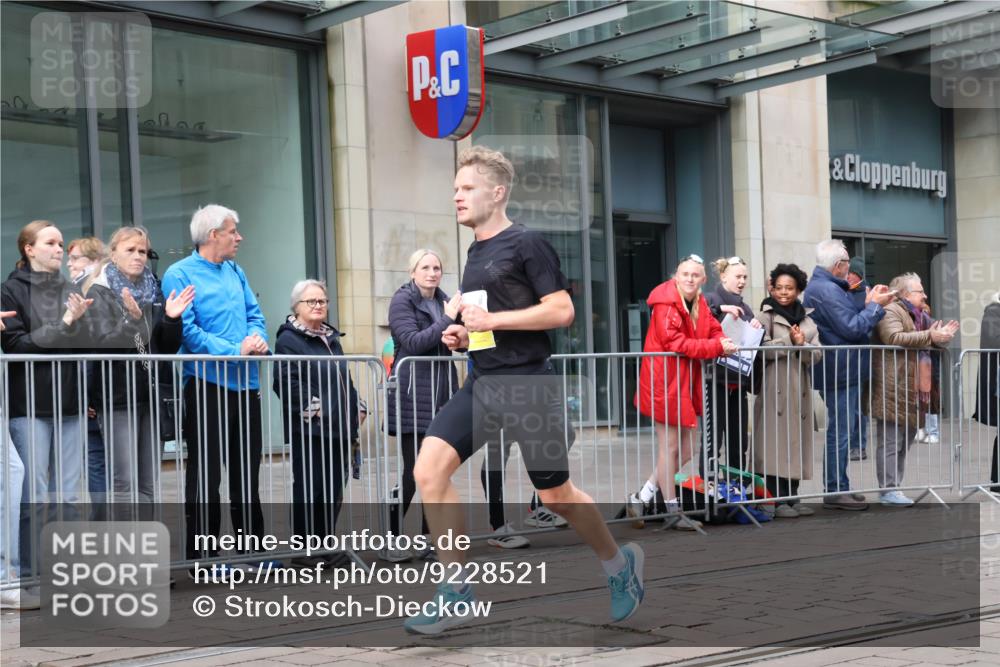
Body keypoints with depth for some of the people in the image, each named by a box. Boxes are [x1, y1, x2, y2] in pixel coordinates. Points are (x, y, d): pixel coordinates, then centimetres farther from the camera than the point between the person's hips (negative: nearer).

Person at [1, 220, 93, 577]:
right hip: (30, 403, -4)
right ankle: (29, 572, 3)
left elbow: (85, 344, 10)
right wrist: (64, 326, -11)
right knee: (35, 494, -5)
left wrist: (78, 320, -8)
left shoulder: (72, 291, 14)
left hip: (69, 402, 5)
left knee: (68, 494, 5)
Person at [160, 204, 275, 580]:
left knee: (247, 471, 13)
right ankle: (202, 559, 7)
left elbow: (254, 313, 18)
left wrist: (257, 338, -5)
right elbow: (188, 331, -16)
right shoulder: (180, 275, -8)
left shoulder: (234, 272, 14)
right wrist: (235, 351, -20)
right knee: (205, 474, 0)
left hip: (245, 383, 7)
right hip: (207, 383, -7)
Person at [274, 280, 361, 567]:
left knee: (334, 490, 9)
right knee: (310, 490, -4)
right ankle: (304, 550, 4)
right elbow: (286, 382, -16)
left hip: (338, 428, 8)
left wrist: (356, 408, 16)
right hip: (309, 429, -8)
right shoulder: (289, 339, -6)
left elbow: (345, 380, 25)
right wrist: (311, 407, -18)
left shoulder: (331, 337, 20)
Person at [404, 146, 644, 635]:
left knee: (555, 495, 3)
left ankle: (620, 564, 30)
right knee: (429, 470, -11)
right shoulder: (476, 252, 16)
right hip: (482, 385, 7)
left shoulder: (526, 244, -8)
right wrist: (464, 334, 9)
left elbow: (561, 311, -16)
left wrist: (492, 320, -19)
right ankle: (456, 592, -5)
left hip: (528, 385, -7)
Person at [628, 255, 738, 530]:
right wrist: (717, 347, -23)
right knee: (670, 447, -1)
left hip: (687, 383, 9)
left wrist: (725, 343, -7)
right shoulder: (666, 304, -15)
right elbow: (676, 343, -22)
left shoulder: (700, 304, 12)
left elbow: (714, 331, 17)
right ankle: (673, 512, 9)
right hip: (665, 382, -9)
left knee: (686, 451, 11)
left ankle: (641, 499, 19)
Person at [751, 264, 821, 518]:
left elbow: (816, 354, 7)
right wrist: (790, 341, -13)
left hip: (800, 387, 5)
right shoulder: (765, 316, 1)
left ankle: (792, 497, 11)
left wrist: (802, 344, -12)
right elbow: (762, 349, -12)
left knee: (797, 441, 6)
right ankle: (778, 500, -5)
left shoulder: (807, 318, 16)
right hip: (775, 387, -5)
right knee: (775, 442, -8)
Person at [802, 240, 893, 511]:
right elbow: (852, 328, -20)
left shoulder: (827, 287, 17)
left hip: (844, 371, 11)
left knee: (848, 430, 16)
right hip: (840, 371, -11)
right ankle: (835, 491, 1)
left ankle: (838, 487, 22)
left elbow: (847, 321, 19)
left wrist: (869, 304, 8)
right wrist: (875, 306, -9)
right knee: (841, 432, -5)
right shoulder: (826, 290, -19)